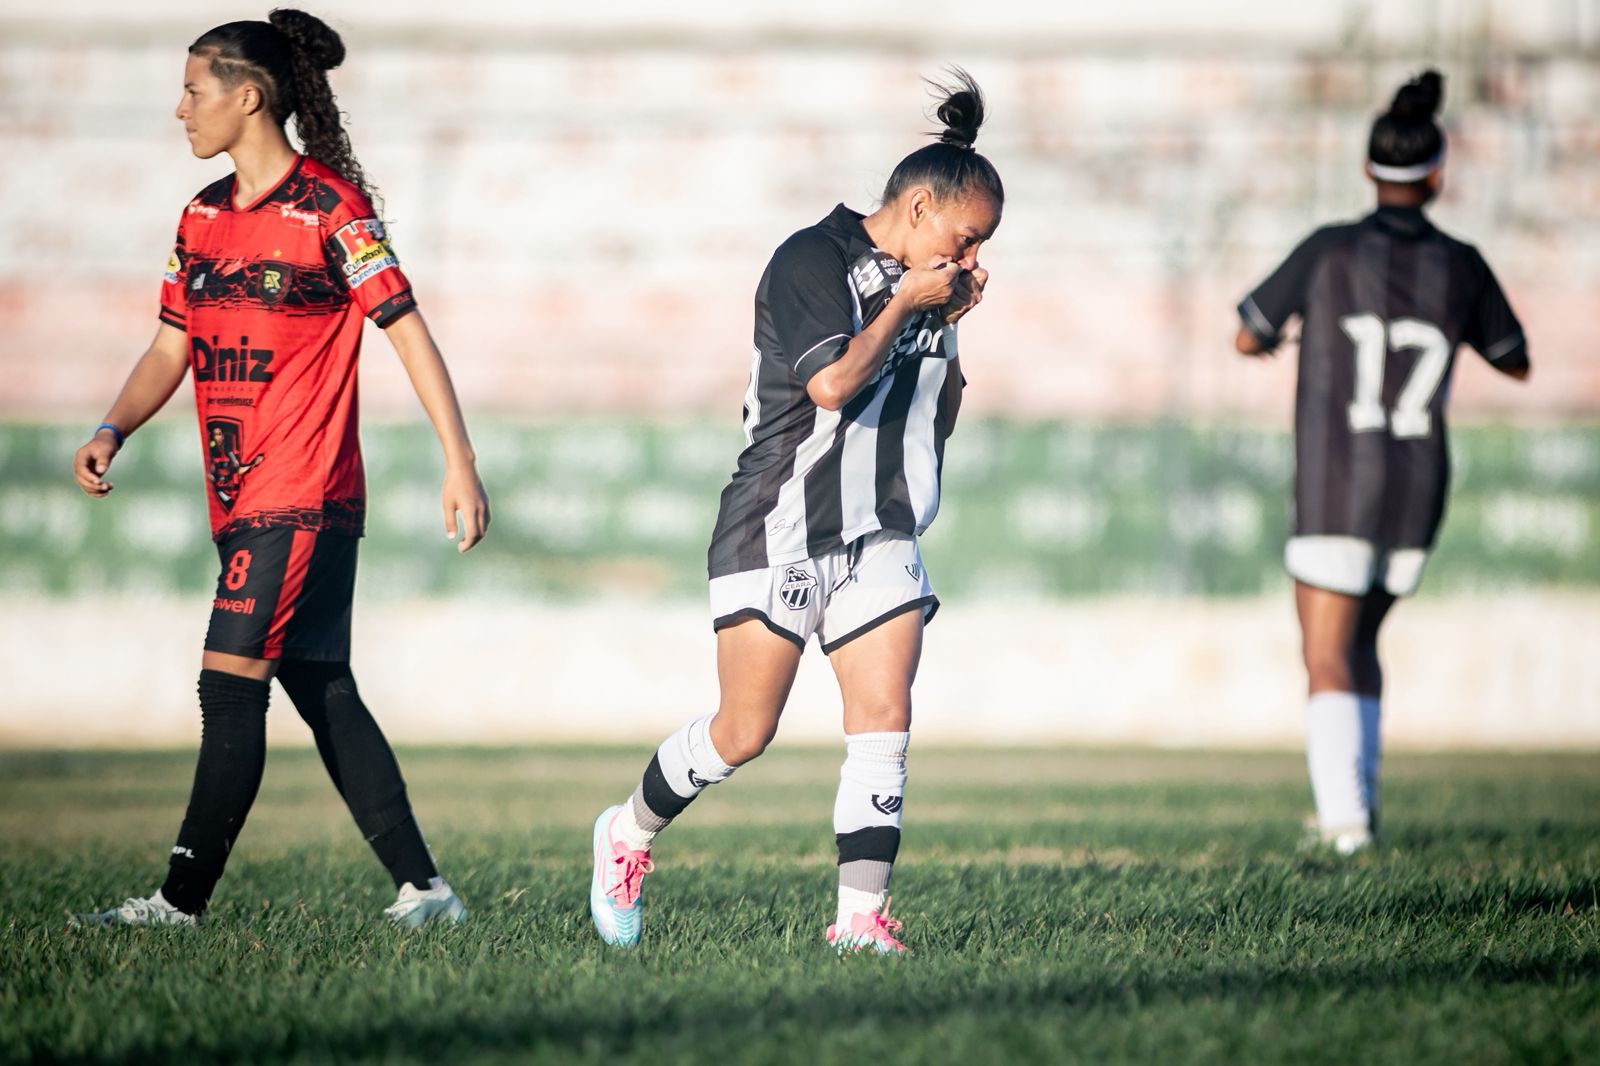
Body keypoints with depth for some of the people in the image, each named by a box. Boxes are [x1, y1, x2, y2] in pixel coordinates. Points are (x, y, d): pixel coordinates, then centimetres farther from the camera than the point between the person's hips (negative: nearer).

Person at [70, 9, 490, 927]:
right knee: (325, 695, 8)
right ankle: (424, 890, 12)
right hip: (242, 500, 8)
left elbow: (410, 334, -11)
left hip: (305, 497, -8)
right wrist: (113, 432, -1)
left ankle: (182, 900, -8)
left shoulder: (330, 209, -10)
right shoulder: (203, 217, 12)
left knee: (230, 685, -11)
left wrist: (461, 462, -15)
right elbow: (171, 350, 16)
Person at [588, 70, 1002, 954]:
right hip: (782, 532, -7)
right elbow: (833, 383, -23)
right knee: (744, 733, -2)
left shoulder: (915, 284, 12)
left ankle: (860, 918, -6)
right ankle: (629, 834, 23)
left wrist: (950, 326, 6)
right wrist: (905, 304, -13)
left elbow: (939, 416, 20)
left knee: (884, 724, -7)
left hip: (879, 537, 7)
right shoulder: (812, 260, -11)